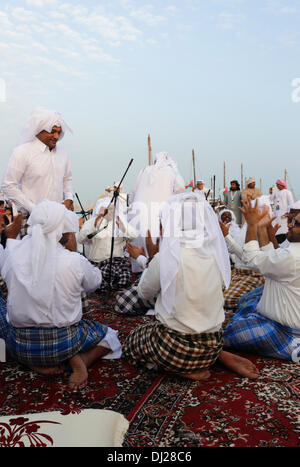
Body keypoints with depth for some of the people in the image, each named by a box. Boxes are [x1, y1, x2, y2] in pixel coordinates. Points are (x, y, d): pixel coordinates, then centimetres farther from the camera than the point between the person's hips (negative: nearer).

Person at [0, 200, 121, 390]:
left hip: (19, 347, 3)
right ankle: (79, 361, -6)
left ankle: (39, 364, 9)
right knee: (107, 333, 25)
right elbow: (94, 283, 1)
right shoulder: (74, 261, -20)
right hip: (62, 344, -2)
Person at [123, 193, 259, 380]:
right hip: (213, 347, 5)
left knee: (131, 344, 23)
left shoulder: (166, 257, -20)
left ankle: (186, 370, 2)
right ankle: (223, 357, 12)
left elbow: (145, 292, -2)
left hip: (175, 349, -5)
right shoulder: (217, 254, -6)